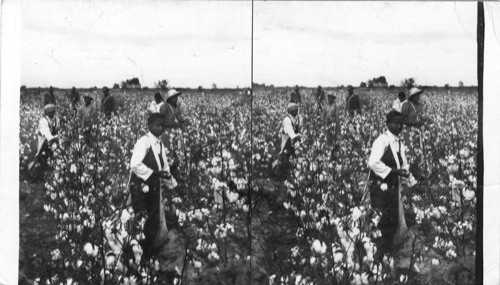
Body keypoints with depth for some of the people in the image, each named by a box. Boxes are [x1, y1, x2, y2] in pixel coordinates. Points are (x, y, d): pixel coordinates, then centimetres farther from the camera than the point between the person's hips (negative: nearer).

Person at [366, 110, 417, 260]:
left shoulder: (399, 143, 14)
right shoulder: (382, 140, -13)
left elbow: (404, 167, 21)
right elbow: (373, 163, -25)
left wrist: (412, 182, 5)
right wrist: (393, 171, -20)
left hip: (394, 187, 8)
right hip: (380, 187, -8)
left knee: (394, 223, 12)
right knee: (384, 223, -9)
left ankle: (386, 254, 27)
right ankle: (376, 257, 4)